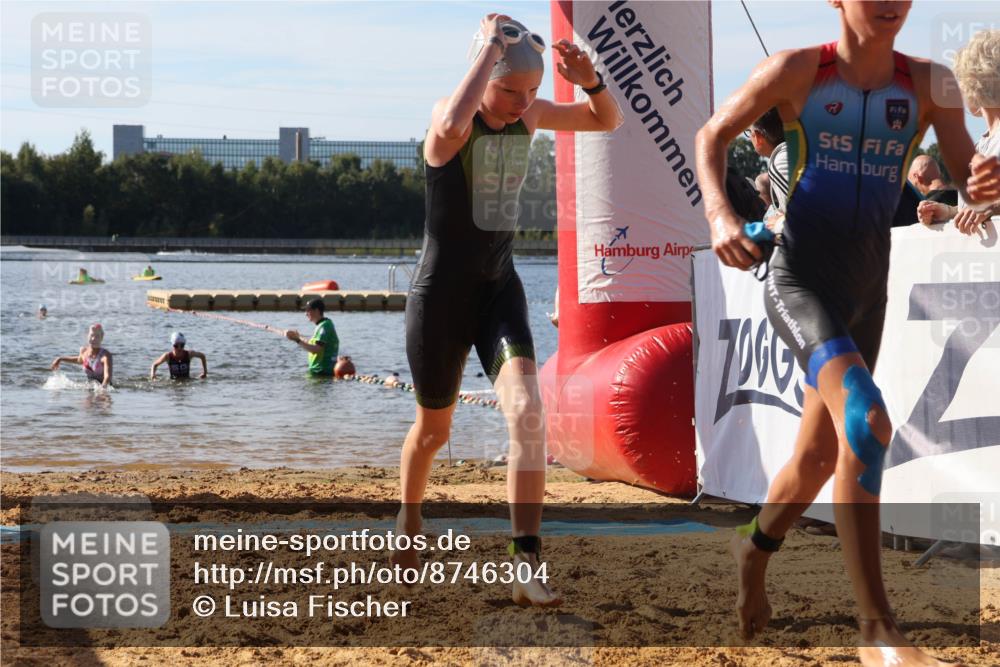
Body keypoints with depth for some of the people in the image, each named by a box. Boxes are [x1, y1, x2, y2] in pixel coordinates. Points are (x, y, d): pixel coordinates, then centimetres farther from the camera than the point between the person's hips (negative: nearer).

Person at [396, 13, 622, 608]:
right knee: (435, 429, 13)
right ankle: (408, 526, 44)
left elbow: (608, 120, 11)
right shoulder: (452, 114, -17)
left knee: (528, 412, -20)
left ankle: (528, 565, -22)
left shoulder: (529, 114, 0)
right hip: (442, 291, -4)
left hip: (501, 289, 4)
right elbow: (453, 125, -44)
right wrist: (490, 47, -35)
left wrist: (590, 80, -12)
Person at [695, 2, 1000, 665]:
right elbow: (713, 135, 4)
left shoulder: (929, 84, -2)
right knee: (866, 420, -29)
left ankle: (756, 549, 52)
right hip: (798, 280, -5)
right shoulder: (796, 71, -8)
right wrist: (719, 215, -12)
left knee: (819, 457, 19)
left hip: (866, 290, 5)